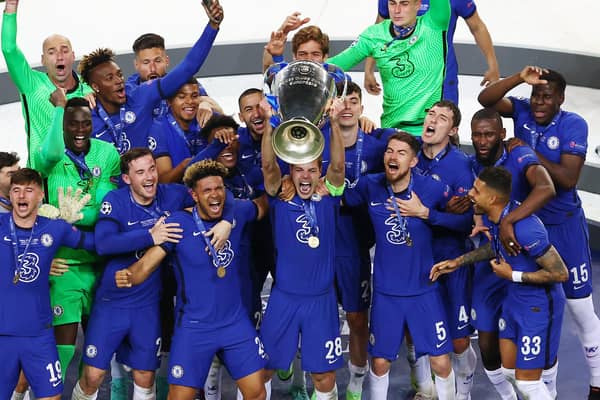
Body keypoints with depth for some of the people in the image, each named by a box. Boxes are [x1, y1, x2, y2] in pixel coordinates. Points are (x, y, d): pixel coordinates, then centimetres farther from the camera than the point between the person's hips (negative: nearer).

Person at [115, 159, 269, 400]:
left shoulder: (238, 212, -2)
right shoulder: (178, 224, -14)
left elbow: (264, 206, 20)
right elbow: (146, 264, -16)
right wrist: (127, 276, -39)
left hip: (236, 323, 4)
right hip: (194, 328, -4)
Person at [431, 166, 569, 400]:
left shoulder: (524, 229, -33)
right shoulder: (491, 217, -5)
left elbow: (560, 273, -27)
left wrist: (513, 275, -20)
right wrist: (458, 262, 13)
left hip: (538, 305, -9)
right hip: (514, 298, 9)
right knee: (509, 369, 17)